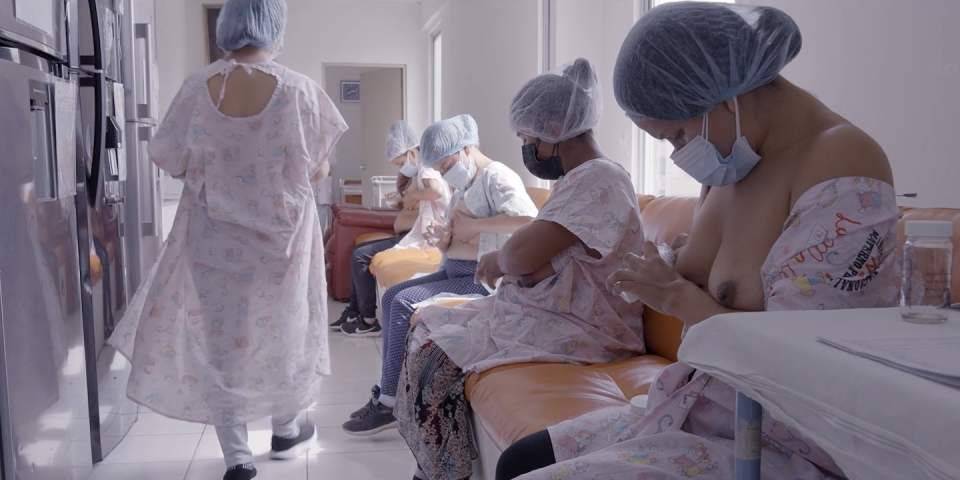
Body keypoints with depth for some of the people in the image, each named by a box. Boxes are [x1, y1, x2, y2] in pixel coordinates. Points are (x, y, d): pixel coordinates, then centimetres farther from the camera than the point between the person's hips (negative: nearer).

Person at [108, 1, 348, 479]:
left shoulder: (197, 88, -7)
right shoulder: (298, 90, -12)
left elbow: (173, 162, 0)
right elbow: (318, 170, -7)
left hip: (213, 238, 1)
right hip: (281, 233, -1)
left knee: (217, 336, 11)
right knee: (283, 326, 17)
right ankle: (286, 430, 34)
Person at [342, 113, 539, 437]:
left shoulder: (497, 177, -11)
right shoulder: (465, 187, 18)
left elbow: (529, 221, -29)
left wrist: (474, 225, -20)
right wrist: (444, 240, -4)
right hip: (455, 272, 11)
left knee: (405, 303, -19)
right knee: (392, 296, 5)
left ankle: (391, 403, -9)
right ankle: (390, 392, 5)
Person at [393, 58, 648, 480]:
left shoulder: (600, 178, -19)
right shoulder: (581, 178, 14)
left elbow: (522, 254, -27)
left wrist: (495, 261, -6)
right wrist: (505, 263, -6)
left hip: (577, 332, -10)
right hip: (543, 313, 10)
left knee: (438, 356, -15)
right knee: (430, 326, 5)